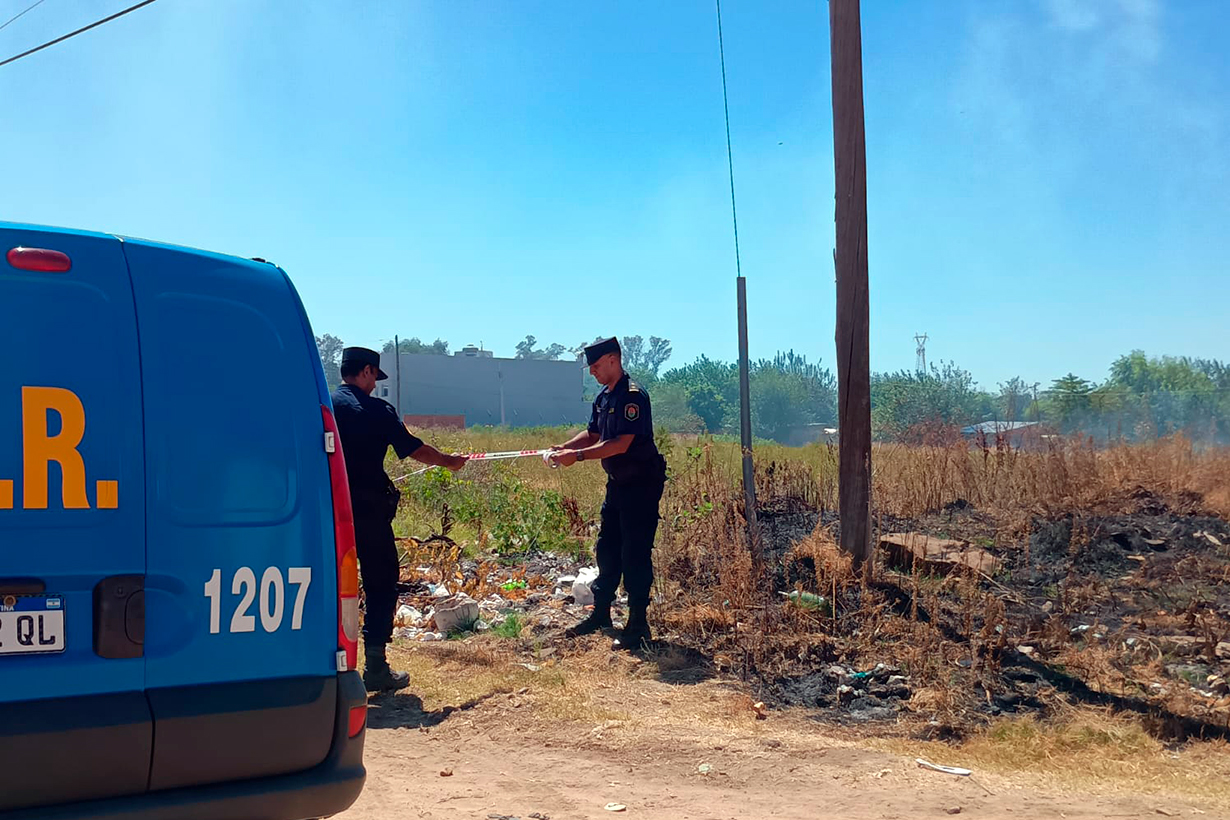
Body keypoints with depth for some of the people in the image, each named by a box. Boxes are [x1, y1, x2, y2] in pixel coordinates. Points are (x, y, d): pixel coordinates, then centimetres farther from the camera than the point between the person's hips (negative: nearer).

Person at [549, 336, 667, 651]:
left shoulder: (633, 396, -19)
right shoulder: (603, 398, 10)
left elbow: (621, 444, -25)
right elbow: (592, 434, 18)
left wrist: (577, 456, -24)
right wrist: (563, 448, 0)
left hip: (641, 486, -10)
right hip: (618, 484, 10)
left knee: (635, 554, -6)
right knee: (606, 549, 15)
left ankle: (638, 625, 0)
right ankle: (601, 613, 26)